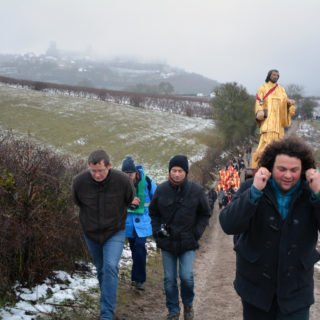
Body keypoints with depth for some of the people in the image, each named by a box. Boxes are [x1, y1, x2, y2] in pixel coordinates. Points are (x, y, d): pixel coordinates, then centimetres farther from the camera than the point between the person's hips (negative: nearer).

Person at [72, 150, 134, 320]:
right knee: (101, 269, 17)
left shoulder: (123, 180, -21)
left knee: (110, 268, -17)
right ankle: (107, 299, 42)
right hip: (91, 234, 2)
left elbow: (129, 200, 2)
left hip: (115, 233, -2)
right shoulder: (79, 181, -19)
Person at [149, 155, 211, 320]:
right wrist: (157, 230, 1)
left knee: (186, 276, -8)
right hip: (167, 242, 2)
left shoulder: (196, 190, -6)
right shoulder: (161, 189, -2)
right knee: (169, 278, 7)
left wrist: (196, 233, -3)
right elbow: (153, 213, 13)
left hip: (188, 243, -2)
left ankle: (188, 304, 20)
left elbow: (204, 214, 6)